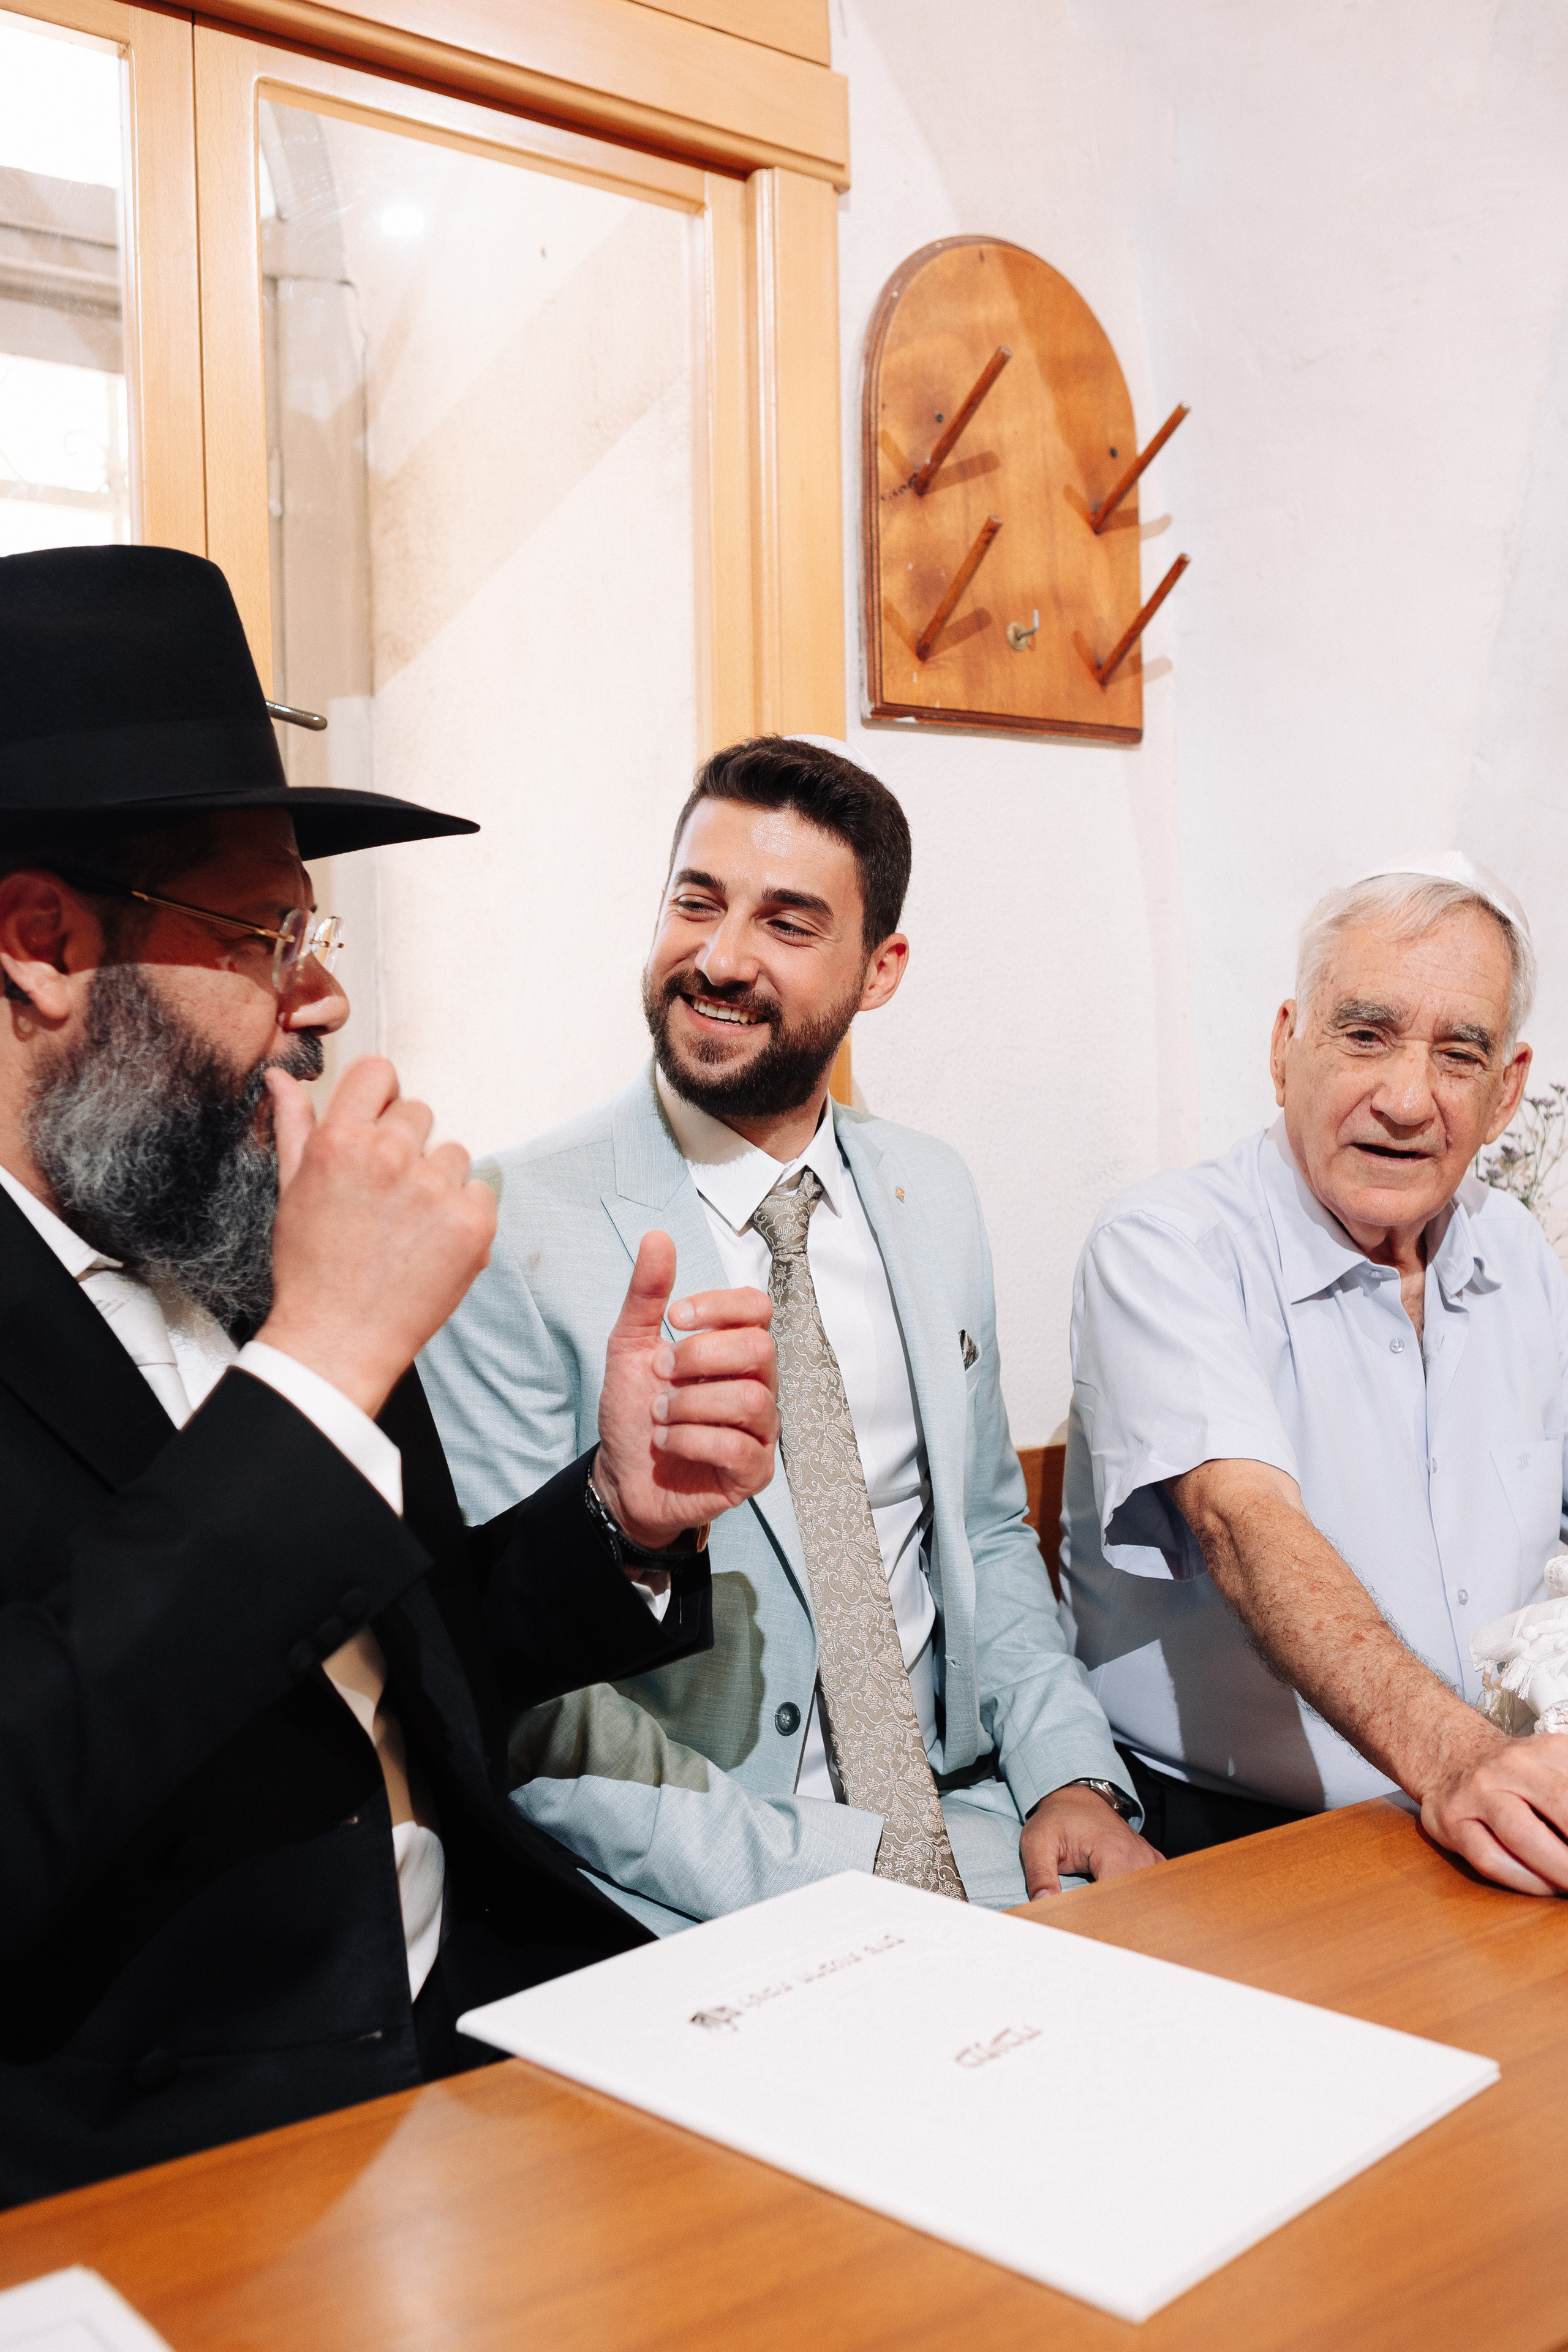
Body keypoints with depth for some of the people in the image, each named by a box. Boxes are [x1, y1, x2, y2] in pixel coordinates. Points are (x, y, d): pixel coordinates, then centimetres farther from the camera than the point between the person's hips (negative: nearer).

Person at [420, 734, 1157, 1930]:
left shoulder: (934, 1197, 7)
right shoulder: (513, 1233, -12)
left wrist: (1070, 1775, -1)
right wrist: (832, 1879, -20)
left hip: (962, 1818, 5)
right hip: (688, 1902, -4)